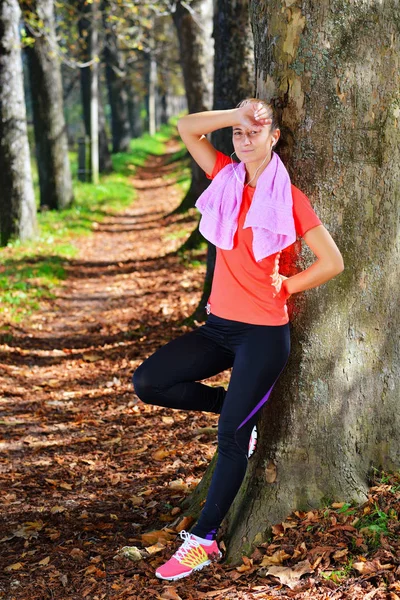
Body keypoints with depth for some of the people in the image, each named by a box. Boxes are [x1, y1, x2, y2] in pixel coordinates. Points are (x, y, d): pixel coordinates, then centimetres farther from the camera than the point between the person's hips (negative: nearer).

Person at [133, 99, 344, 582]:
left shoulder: (289, 197, -8)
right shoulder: (227, 176, 6)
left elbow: (332, 261, -7)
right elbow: (187, 127, -1)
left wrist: (284, 287, -2)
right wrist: (239, 113, -11)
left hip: (264, 333, -6)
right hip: (219, 325, 6)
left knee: (232, 436, -4)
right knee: (148, 382, -6)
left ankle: (204, 540, 8)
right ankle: (237, 408, 15)